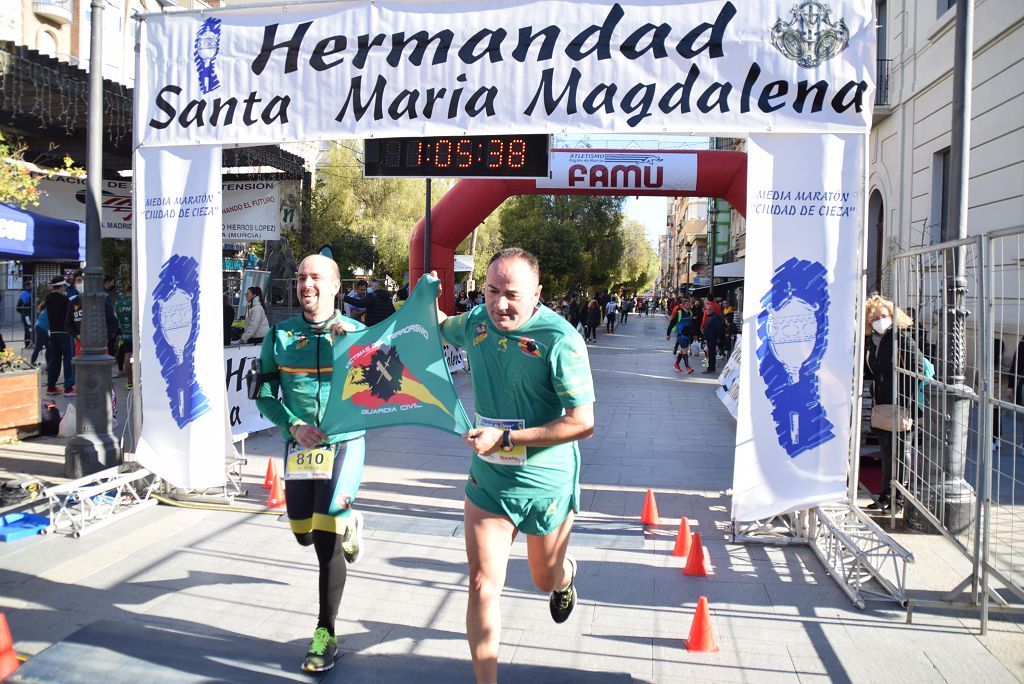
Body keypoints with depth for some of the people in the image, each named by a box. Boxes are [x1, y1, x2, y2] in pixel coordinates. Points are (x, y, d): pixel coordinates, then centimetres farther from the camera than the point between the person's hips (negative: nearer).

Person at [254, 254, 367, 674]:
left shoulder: (355, 332, -3)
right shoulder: (280, 336, 3)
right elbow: (265, 395, 4)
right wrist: (294, 426, -12)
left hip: (343, 444, -3)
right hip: (299, 445, 4)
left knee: (326, 537, -9)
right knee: (305, 536, 13)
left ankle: (326, 635, 5)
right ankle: (346, 523, 48)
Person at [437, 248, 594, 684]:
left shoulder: (559, 339, -23)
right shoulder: (476, 323, -4)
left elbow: (583, 423, -25)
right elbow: (439, 327, 22)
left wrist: (505, 438, -26)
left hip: (546, 485, -3)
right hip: (487, 481, 3)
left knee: (546, 580, 21)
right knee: (482, 587, -2)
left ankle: (566, 575, 59)